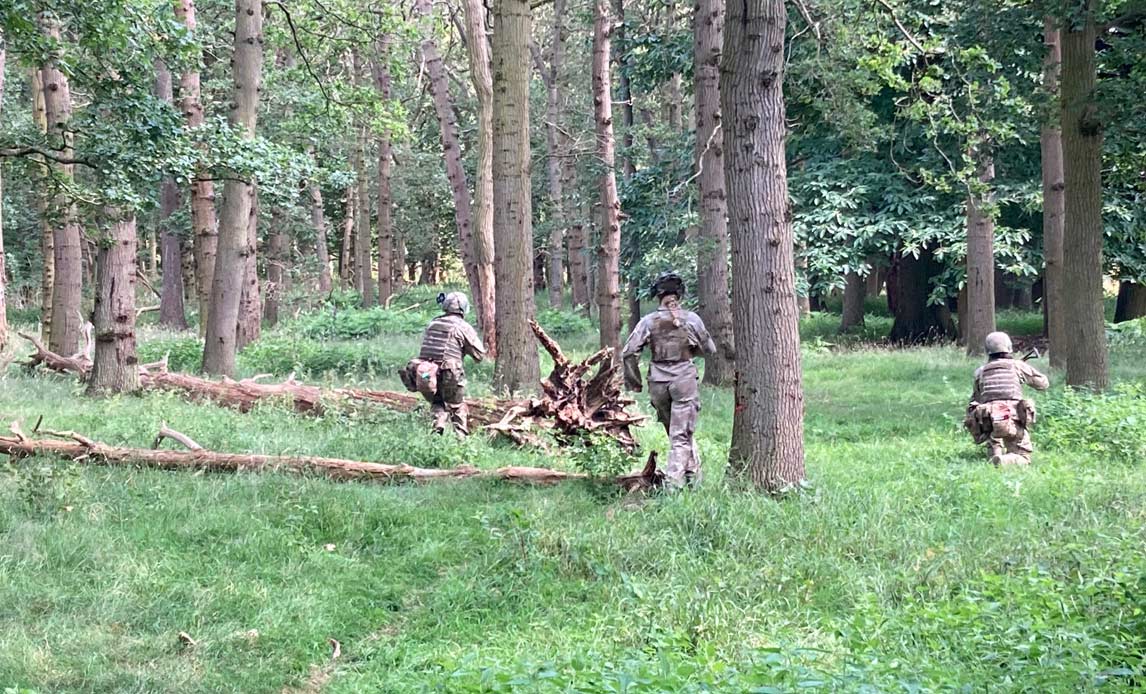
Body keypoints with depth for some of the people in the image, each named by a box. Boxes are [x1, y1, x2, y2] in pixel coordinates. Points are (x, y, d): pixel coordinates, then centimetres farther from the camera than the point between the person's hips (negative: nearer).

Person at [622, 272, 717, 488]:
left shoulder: (649, 321, -3)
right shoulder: (691, 319, -4)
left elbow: (629, 353, -5)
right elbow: (709, 349, 6)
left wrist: (634, 382, 7)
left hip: (658, 381, 2)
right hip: (685, 378, -2)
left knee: (675, 431, 19)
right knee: (681, 434, 1)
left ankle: (693, 470, 28)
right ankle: (673, 480, -7)